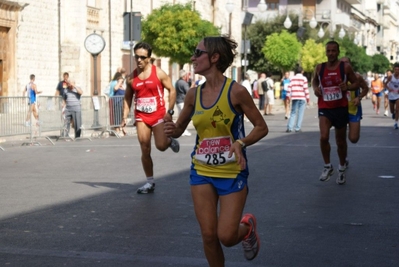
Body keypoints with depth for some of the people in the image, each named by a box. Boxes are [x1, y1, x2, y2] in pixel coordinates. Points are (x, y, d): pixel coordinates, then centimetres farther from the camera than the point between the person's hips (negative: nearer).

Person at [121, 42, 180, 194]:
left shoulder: (158, 73, -6)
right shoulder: (131, 77, 4)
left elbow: (172, 90, -3)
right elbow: (127, 98, 12)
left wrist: (170, 111, -11)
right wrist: (125, 116, 2)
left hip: (158, 115, -3)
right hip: (141, 117, 3)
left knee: (161, 146, -15)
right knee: (145, 151, 1)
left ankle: (170, 141, 23)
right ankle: (150, 182, 12)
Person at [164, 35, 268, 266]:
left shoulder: (235, 91, -14)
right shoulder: (194, 94, 0)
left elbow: (262, 128, -8)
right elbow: (180, 128, 13)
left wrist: (241, 143, -25)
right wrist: (172, 130, -11)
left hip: (232, 173, -4)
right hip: (202, 172, 4)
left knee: (226, 236, -4)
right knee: (209, 235, 2)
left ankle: (248, 226, 30)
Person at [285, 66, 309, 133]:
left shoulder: (293, 78, 8)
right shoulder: (304, 78, -1)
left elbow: (289, 87, 1)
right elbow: (306, 88, -4)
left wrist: (288, 96, 6)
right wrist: (307, 98, 0)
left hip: (294, 98, 3)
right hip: (302, 98, -3)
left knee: (293, 113, 8)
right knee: (300, 113, 2)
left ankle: (289, 127, -4)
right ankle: (297, 128, -2)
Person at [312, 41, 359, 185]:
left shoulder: (345, 67, -5)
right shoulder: (319, 68, -1)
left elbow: (356, 83, 4)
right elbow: (314, 81, 18)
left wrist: (348, 87, -17)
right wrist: (315, 88, -3)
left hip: (341, 108, 0)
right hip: (324, 108, 0)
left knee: (341, 141, 11)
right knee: (323, 137, -21)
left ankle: (342, 169, 31)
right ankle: (327, 167, 0)